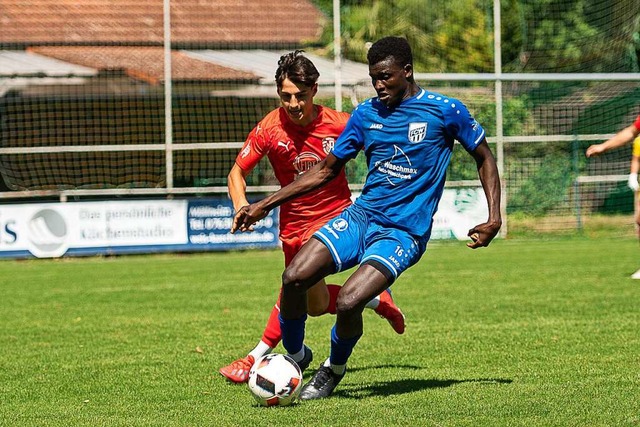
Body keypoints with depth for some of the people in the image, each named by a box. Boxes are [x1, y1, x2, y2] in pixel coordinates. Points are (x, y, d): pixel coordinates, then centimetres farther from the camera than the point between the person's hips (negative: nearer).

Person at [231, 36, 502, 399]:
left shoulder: (446, 111, -4)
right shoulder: (366, 113, 9)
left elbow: (485, 158, 9)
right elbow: (327, 170, 17)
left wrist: (494, 219, -2)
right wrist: (265, 205, 12)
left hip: (404, 233, -4)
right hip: (361, 216, 4)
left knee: (349, 302, -26)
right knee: (294, 278, -18)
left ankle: (335, 369, 6)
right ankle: (295, 357, 8)